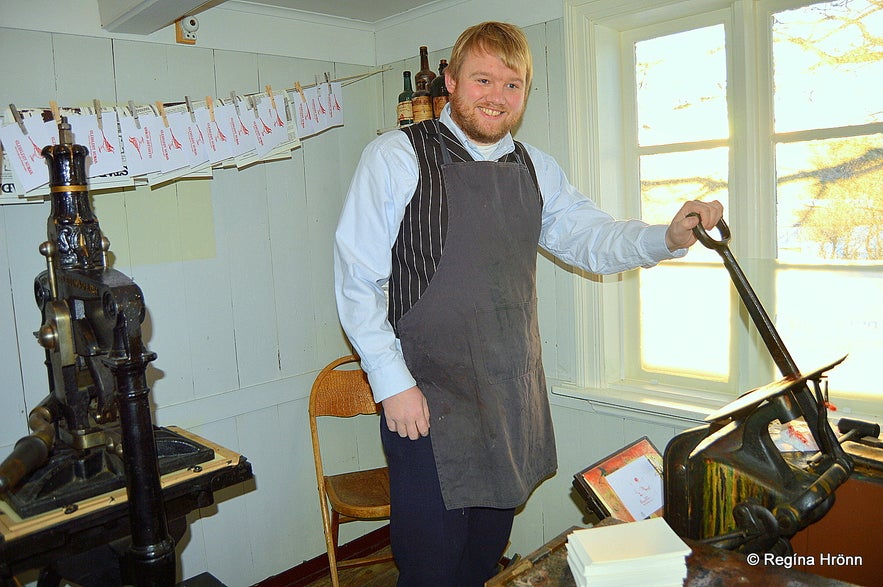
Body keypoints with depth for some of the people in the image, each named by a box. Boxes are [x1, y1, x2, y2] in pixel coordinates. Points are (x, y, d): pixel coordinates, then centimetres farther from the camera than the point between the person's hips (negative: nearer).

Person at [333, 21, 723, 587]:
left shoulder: (537, 170, 9)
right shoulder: (395, 158, -8)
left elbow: (592, 237, 8)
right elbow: (357, 278, -9)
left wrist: (668, 237, -12)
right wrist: (392, 382, -13)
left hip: (514, 398, 5)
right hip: (426, 400, -5)